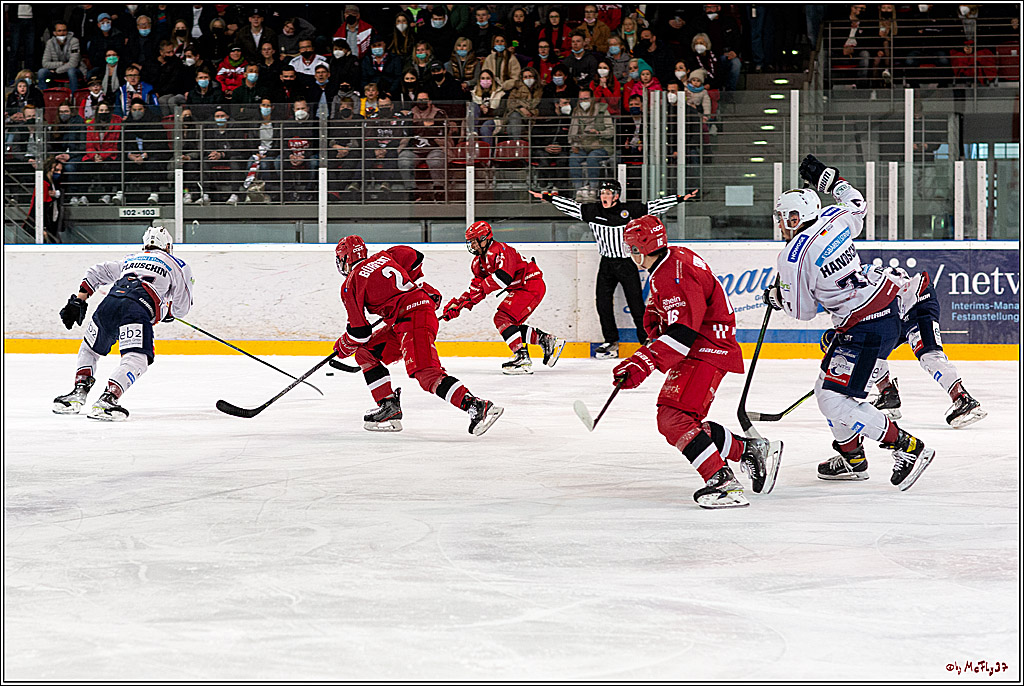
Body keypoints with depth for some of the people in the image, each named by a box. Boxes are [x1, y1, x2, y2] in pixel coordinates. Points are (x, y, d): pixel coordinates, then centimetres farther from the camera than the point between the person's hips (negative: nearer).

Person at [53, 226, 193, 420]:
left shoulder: (130, 260, 38)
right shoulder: (177, 264, 24)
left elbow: (95, 273, 33)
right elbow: (182, 306, 22)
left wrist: (78, 301, 30)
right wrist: (168, 313, 43)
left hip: (110, 302, 5)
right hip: (139, 307, -5)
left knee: (89, 349, 26)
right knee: (136, 360, -15)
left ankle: (79, 392, 12)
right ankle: (107, 399, -35)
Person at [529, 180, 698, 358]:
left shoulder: (630, 210, -7)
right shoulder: (593, 211, 0)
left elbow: (656, 205, -6)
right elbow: (570, 206, 3)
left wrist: (680, 198, -9)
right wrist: (547, 197, 2)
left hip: (627, 263, -3)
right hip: (607, 263, 3)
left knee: (636, 304, -3)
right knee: (602, 302, -3)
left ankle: (646, 340, 10)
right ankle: (611, 342, 9)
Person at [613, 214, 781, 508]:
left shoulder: (674, 277, -23)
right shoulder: (674, 258, 10)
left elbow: (682, 333, -30)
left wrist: (642, 363, -34)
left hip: (707, 349, -11)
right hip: (700, 349, 11)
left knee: (674, 418, -22)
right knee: (681, 421, 12)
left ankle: (723, 482, -29)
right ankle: (749, 451, 19)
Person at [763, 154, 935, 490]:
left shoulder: (792, 257, -16)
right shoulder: (833, 219, 2)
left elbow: (802, 310, -5)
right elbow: (857, 204, 27)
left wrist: (777, 297, 15)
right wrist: (826, 176, 35)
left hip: (866, 330, -10)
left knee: (834, 400, -9)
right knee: (828, 386, 19)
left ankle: (907, 448, -8)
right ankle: (851, 457, 28)